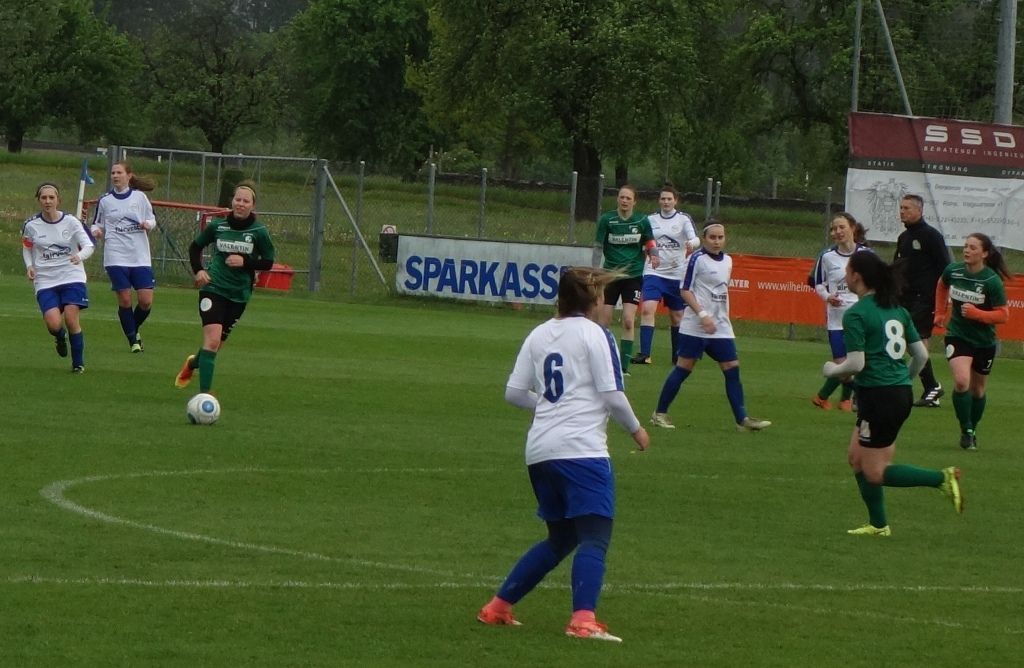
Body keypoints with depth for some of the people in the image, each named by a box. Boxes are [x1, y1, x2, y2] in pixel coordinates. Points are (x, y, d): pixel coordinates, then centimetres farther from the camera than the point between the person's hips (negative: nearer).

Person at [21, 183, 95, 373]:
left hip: (72, 277, -1)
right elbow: (26, 248, 17)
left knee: (71, 320, -15)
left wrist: (80, 256, -29)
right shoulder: (31, 226, 1)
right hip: (45, 281, 1)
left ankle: (78, 363, 5)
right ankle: (60, 337, 23)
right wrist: (29, 266, -2)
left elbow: (89, 245, -7)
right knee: (54, 324, -17)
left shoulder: (71, 222, -4)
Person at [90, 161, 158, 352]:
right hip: (116, 257, -1)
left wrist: (148, 224, -9)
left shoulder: (139, 197, 5)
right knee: (125, 300, -6)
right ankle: (133, 341, 9)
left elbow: (152, 219, 13)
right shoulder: (105, 201, 6)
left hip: (140, 257, 1)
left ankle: (134, 330, 23)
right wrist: (96, 231, -9)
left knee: (146, 301, -6)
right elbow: (97, 224, 13)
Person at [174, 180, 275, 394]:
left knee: (217, 343, 14)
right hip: (213, 288, -2)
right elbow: (195, 247, 12)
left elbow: (268, 262, 0)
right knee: (212, 339, -19)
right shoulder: (218, 225, -3)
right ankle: (204, 393, -18)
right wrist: (198, 270, -5)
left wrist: (245, 262, -17)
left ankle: (193, 363, 47)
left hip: (239, 294, 2)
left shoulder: (259, 232, -5)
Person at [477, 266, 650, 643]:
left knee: (560, 539, 21)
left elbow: (514, 393, 14)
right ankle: (583, 620, -30)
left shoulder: (538, 335, 15)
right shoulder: (595, 335, -3)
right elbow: (612, 395, -7)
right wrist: (635, 429, 9)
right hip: (582, 449, -7)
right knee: (594, 537, -13)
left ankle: (498, 608, 23)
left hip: (540, 452, 7)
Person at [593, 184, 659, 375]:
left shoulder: (642, 221, -2)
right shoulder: (606, 219, -6)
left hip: (633, 275, 0)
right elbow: (598, 246, -4)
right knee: (603, 321, -1)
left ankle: (624, 365, -4)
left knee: (628, 321, -10)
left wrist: (653, 255, -8)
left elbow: (650, 244, 12)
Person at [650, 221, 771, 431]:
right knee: (684, 368, -4)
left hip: (721, 327, 7)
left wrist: (723, 315, 16)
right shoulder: (697, 259, -8)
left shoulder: (727, 261, 13)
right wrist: (702, 315, -19)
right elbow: (685, 290, -11)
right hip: (695, 327, -7)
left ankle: (742, 419, 2)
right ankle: (660, 413, 6)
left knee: (733, 369, 1)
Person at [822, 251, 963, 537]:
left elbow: (856, 364, -18)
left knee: (874, 473, 1)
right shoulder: (897, 309, 10)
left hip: (877, 395, -8)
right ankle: (878, 524, 18)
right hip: (902, 393, 8)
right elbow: (921, 355, 12)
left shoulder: (855, 315, -13)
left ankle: (941, 478, -11)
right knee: (857, 457, 18)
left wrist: (832, 370, 3)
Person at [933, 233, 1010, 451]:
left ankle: (972, 431, 36)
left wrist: (976, 313, -27)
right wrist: (940, 313, 15)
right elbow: (942, 286, 17)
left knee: (977, 390, 14)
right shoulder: (953, 271, -8)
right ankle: (966, 431, -9)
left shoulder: (992, 281, -18)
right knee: (961, 381, -22)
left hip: (984, 342, -1)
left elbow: (1003, 315, -14)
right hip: (957, 336, 1)